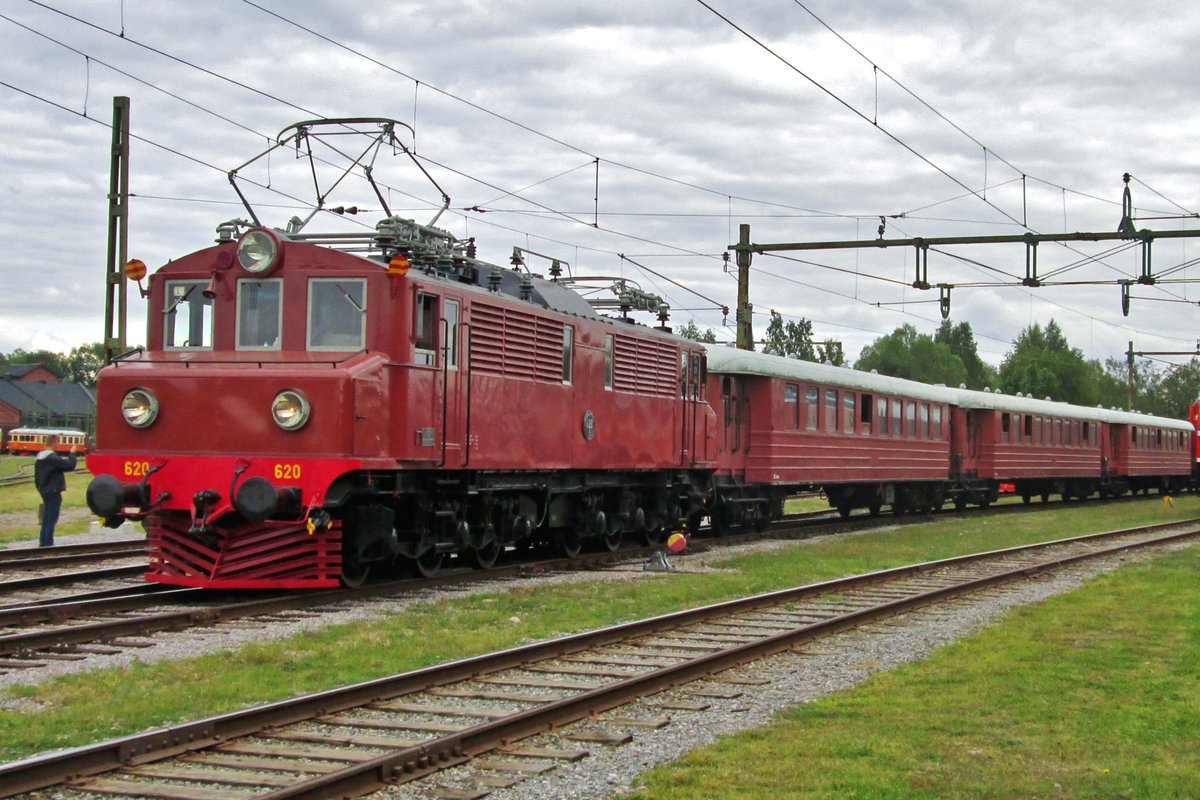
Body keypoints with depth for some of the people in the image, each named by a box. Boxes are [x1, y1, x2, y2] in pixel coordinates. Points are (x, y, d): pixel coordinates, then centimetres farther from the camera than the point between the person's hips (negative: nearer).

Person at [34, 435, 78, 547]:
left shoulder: (40, 457, 9)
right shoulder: (53, 458, -20)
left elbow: (37, 476, 16)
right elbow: (70, 465, -24)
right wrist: (72, 454, -9)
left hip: (44, 491, 9)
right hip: (53, 492, -9)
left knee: (46, 518, 16)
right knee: (52, 518, -4)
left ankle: (43, 542, 20)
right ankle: (48, 543, -4)